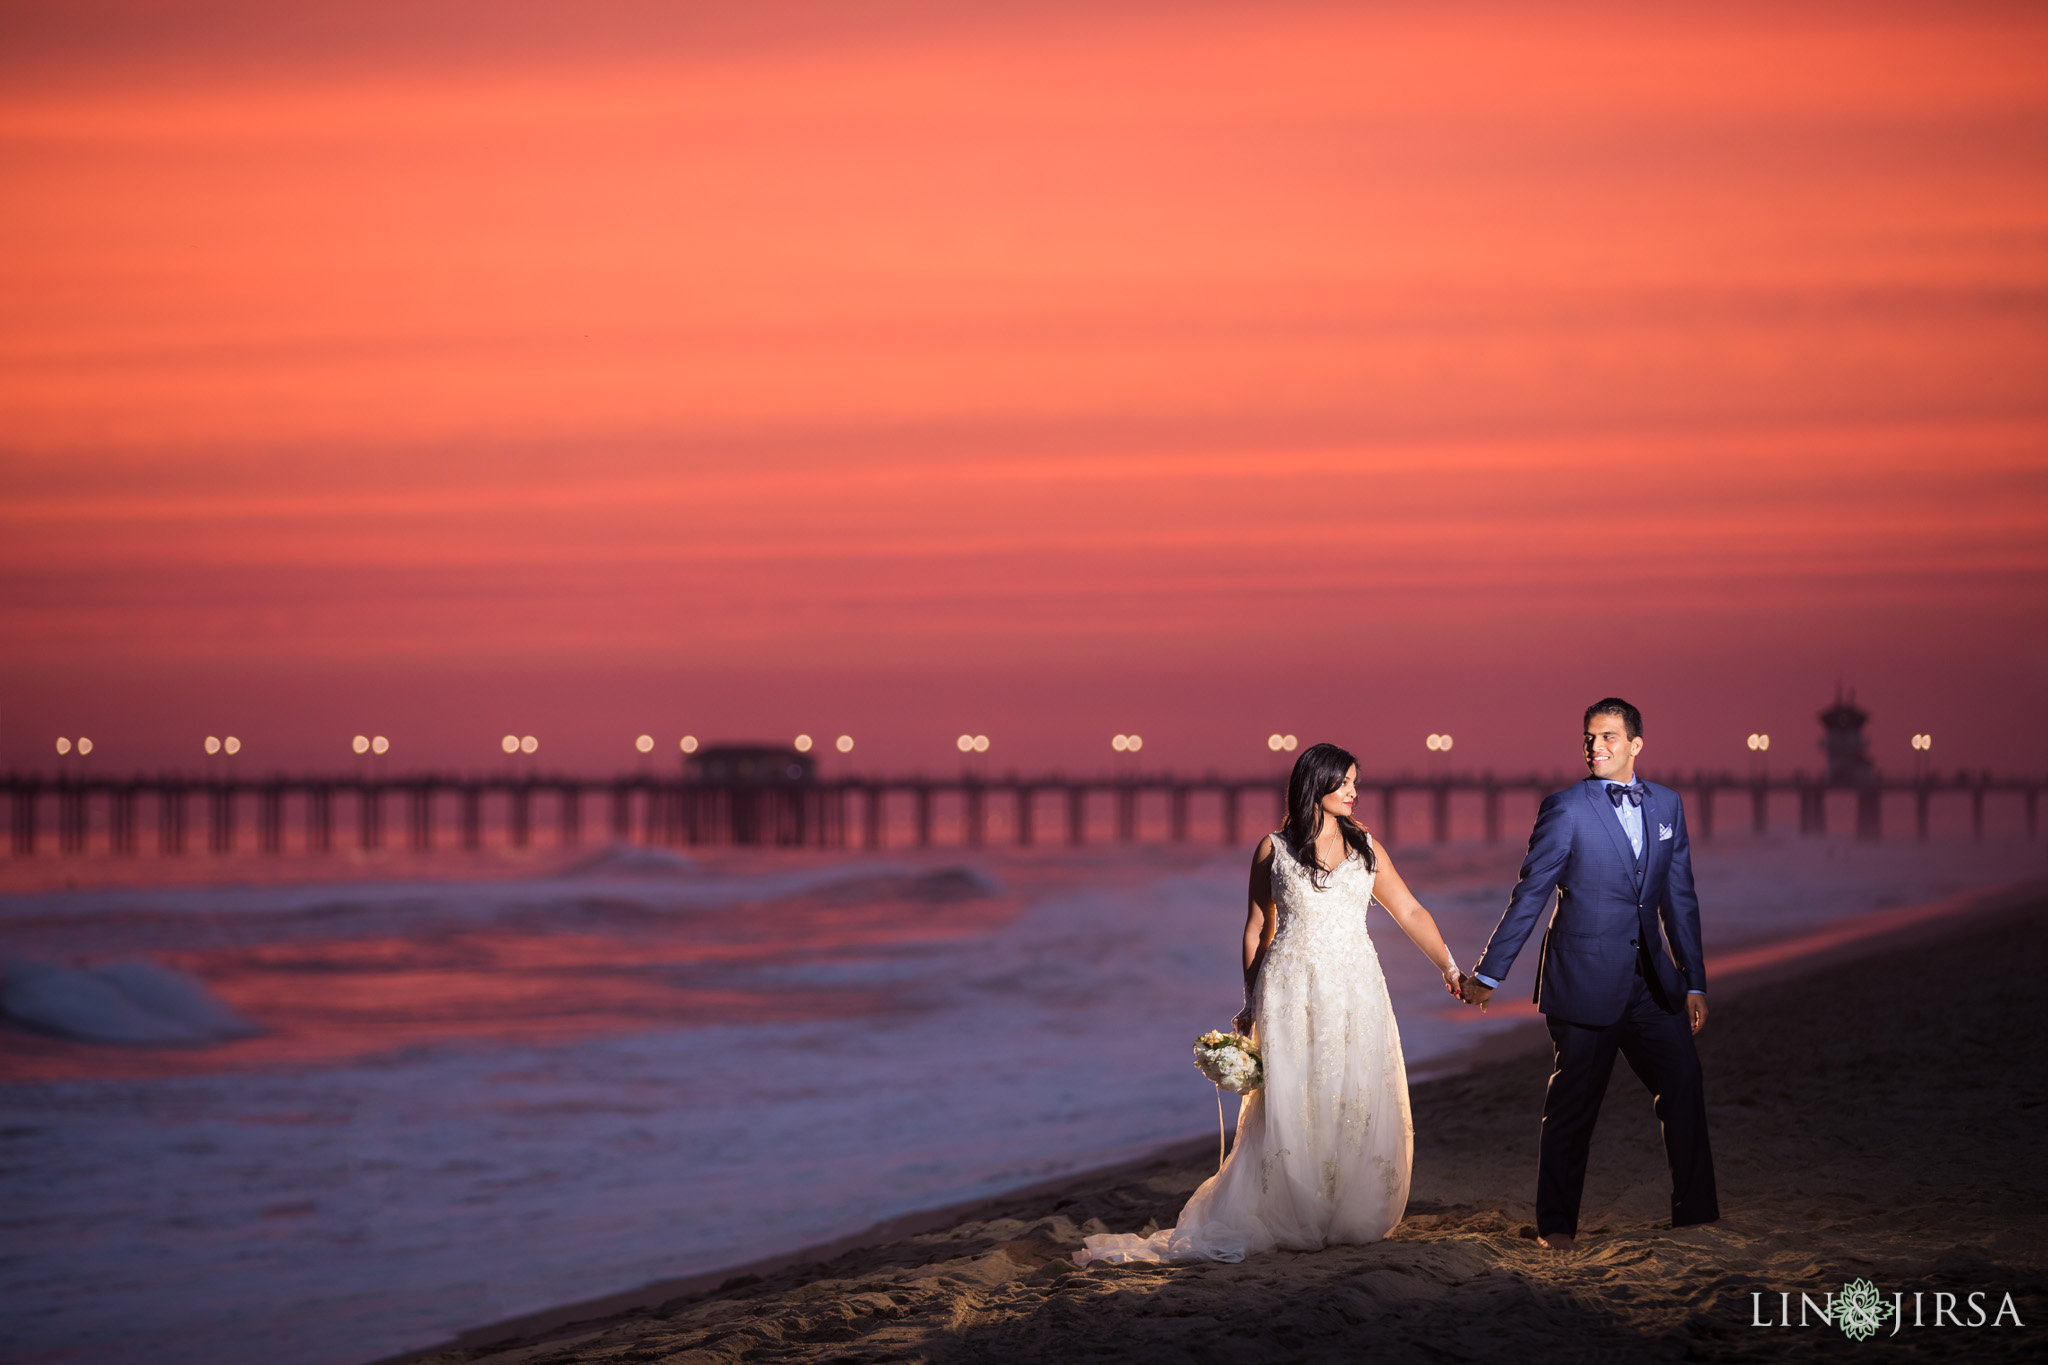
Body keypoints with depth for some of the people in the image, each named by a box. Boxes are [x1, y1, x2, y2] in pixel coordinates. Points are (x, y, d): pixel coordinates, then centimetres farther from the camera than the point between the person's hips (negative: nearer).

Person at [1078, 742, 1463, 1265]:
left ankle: (1351, 1217, 13)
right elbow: (1257, 931, 7)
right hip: (1291, 994, -3)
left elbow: (1410, 913, 13)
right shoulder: (1273, 850, 3)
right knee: (1291, 1108, -3)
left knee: (1360, 1105, 1)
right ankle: (1293, 1220, 6)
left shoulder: (1366, 849, 9)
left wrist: (1449, 966, 8)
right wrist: (1252, 1005, 5)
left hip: (1355, 992, 3)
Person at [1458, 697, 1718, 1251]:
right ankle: (1556, 1224, 16)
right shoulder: (1566, 808, -7)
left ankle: (1696, 1212, 8)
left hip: (1651, 981, 4)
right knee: (1573, 1104, 3)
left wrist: (1694, 981, 10)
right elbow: (1529, 896, -3)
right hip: (1585, 978, -4)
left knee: (1684, 1086, -2)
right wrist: (1487, 975, -2)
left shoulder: (1666, 805, 8)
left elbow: (1679, 899, 12)